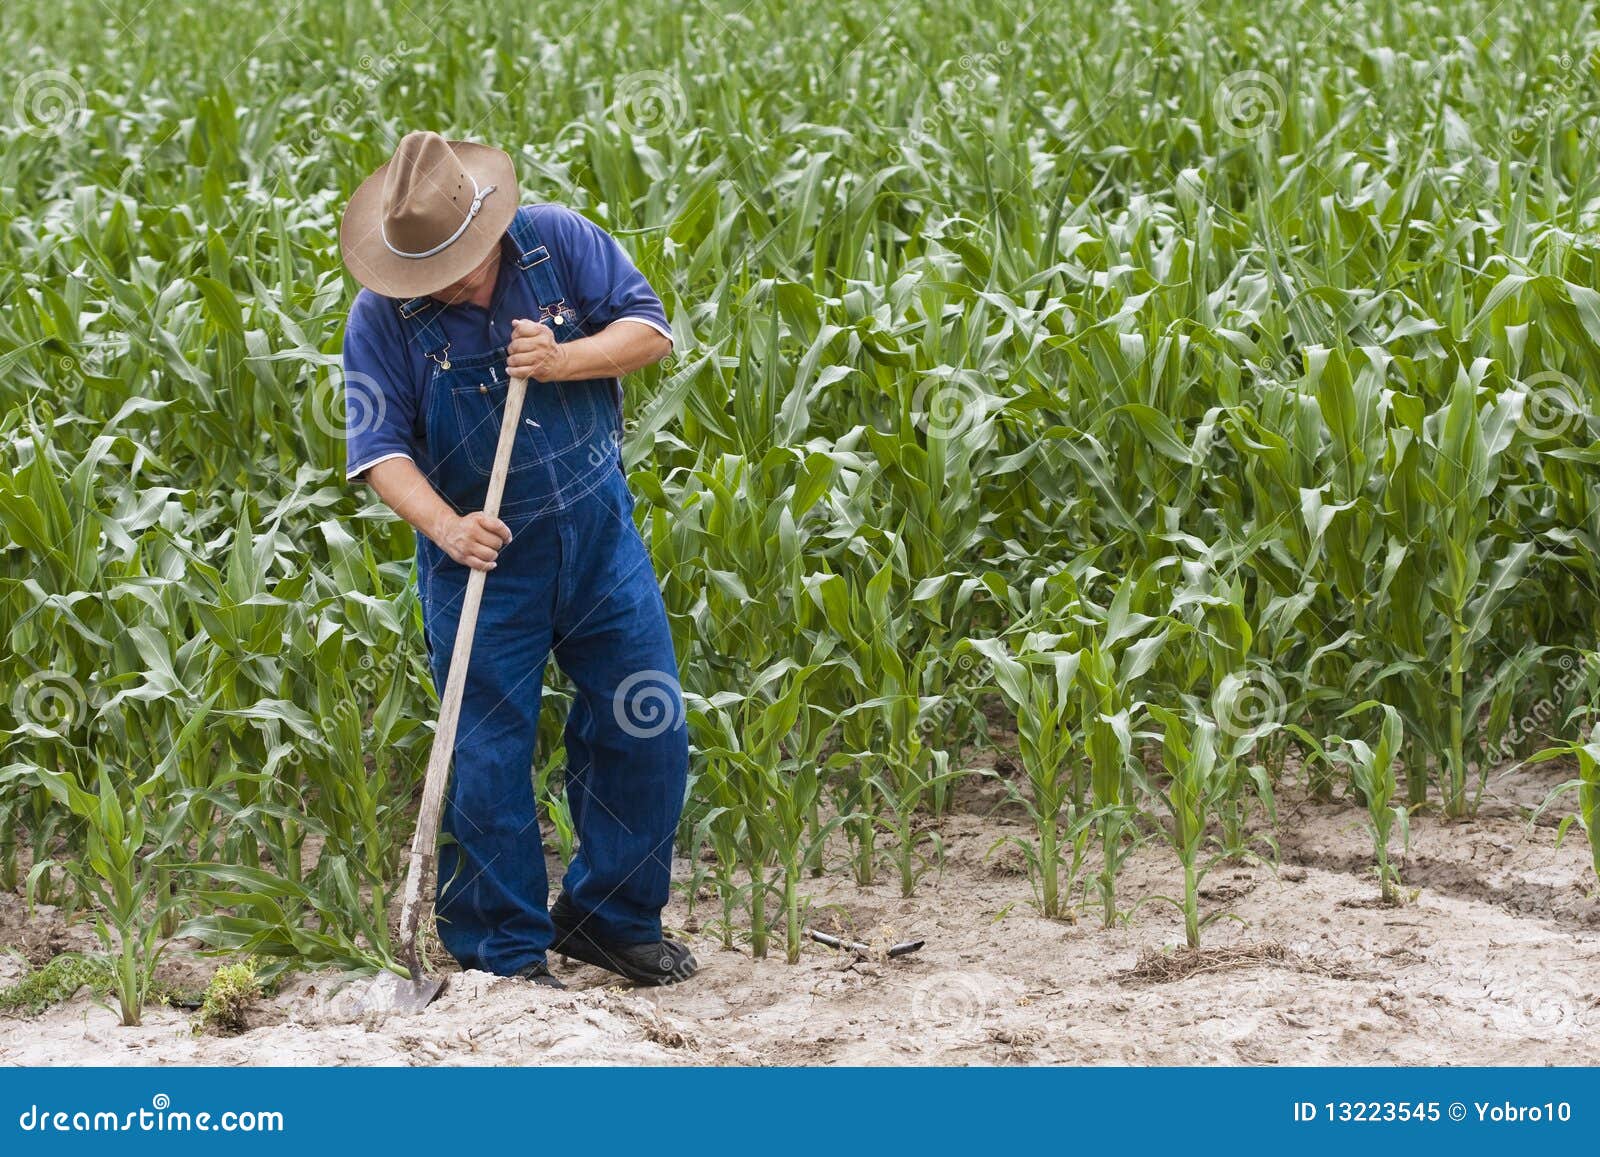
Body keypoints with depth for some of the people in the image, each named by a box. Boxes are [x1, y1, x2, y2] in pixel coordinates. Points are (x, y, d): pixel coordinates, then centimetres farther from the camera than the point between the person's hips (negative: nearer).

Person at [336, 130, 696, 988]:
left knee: (646, 729, 5)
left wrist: (561, 361, -21)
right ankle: (503, 955, 11)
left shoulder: (559, 242, -6)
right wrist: (444, 524, -30)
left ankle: (612, 918, 22)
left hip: (598, 536, 2)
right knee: (488, 758, -1)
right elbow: (380, 447, -13)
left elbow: (649, 330, -4)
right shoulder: (382, 316, -10)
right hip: (482, 556, -2)